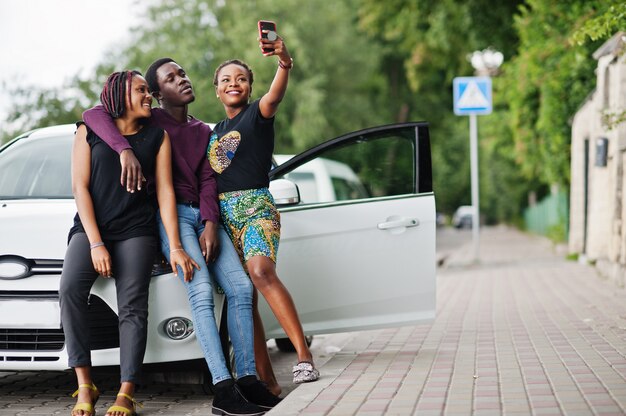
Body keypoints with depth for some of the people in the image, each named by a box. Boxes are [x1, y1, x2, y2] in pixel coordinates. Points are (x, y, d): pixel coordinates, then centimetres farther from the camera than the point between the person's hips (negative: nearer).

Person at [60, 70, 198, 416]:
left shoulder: (157, 136, 12)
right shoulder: (89, 131, 8)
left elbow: (165, 192, 7)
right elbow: (80, 187, 1)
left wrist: (175, 247, -2)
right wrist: (95, 243, -10)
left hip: (136, 231, 1)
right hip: (90, 229, -1)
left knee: (132, 306, -16)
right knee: (70, 288, -26)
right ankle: (84, 387, -24)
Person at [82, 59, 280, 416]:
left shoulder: (203, 131, 21)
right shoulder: (150, 121, 4)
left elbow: (207, 180, 10)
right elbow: (94, 114, -10)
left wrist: (211, 224, -7)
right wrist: (126, 149, -27)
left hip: (203, 215, 6)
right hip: (169, 213, -6)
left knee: (241, 287, -11)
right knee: (202, 290, -25)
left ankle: (248, 378, -12)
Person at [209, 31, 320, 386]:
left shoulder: (257, 114, 2)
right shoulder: (216, 131, 21)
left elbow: (275, 96, -21)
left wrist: (284, 61, -41)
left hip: (256, 206, -7)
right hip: (223, 213, 7)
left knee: (261, 272, -31)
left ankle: (304, 356, -35)